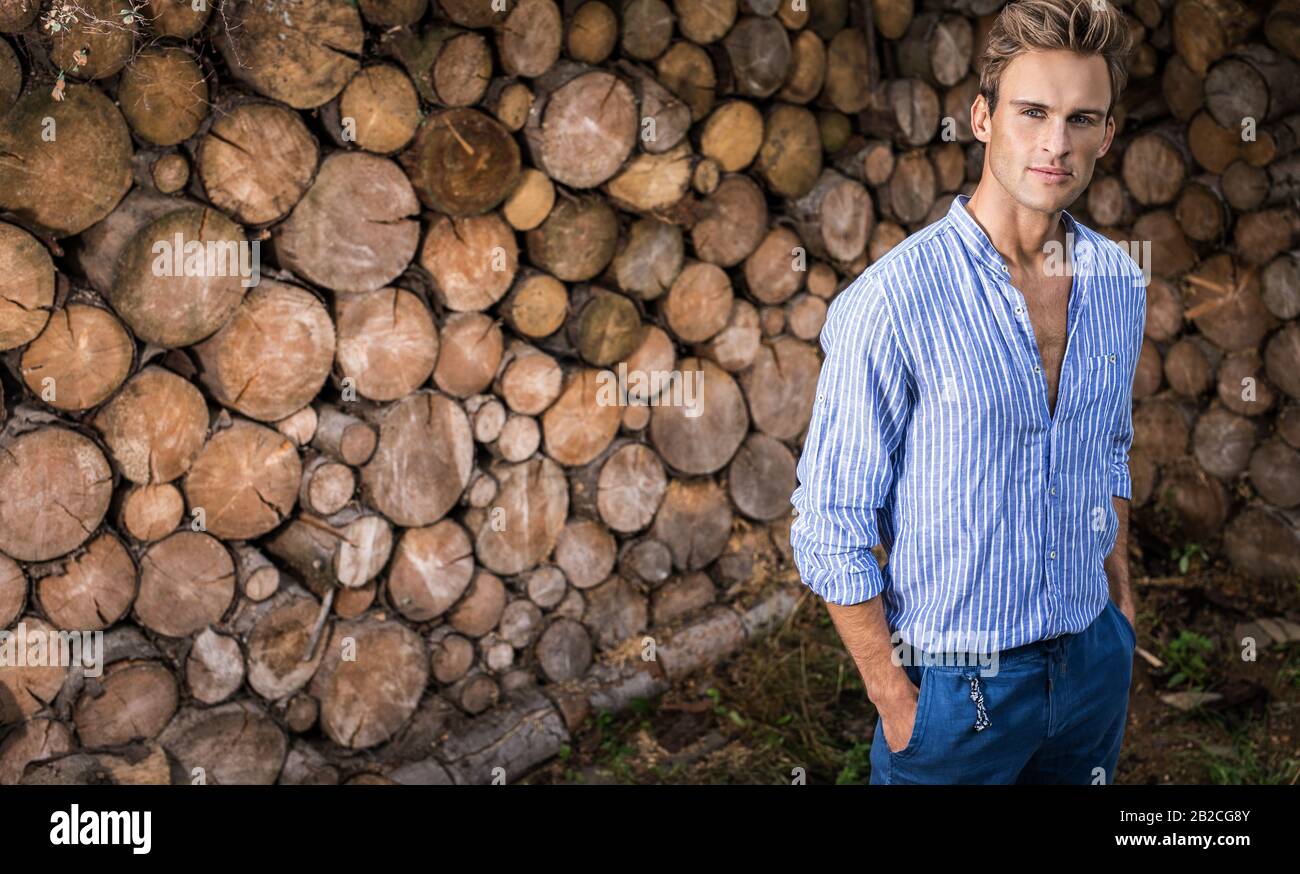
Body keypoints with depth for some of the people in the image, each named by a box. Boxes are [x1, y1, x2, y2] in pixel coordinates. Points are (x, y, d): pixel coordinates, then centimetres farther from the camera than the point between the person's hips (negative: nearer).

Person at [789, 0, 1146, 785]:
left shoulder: (1120, 284, -1)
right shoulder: (892, 304, -20)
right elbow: (831, 530, -16)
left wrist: (1120, 603, 14)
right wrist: (896, 704, -14)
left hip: (1095, 657, 6)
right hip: (957, 682, -5)